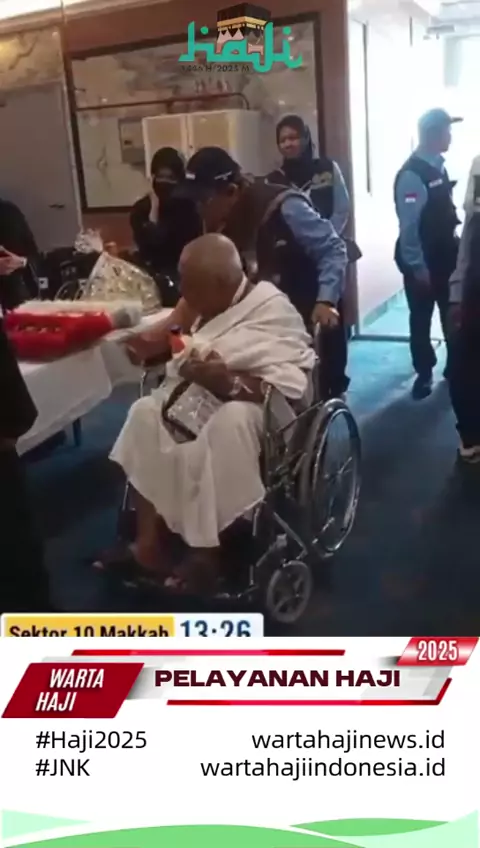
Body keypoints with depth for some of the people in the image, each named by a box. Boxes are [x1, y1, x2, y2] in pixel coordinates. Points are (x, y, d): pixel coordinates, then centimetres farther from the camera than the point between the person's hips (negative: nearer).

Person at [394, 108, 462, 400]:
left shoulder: (438, 166, 6)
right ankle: (424, 374, 22)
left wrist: (456, 245, 13)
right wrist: (418, 268, -18)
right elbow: (409, 226, -20)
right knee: (421, 320, 8)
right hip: (422, 263, -7)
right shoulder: (412, 175, -19)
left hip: (446, 257, 8)